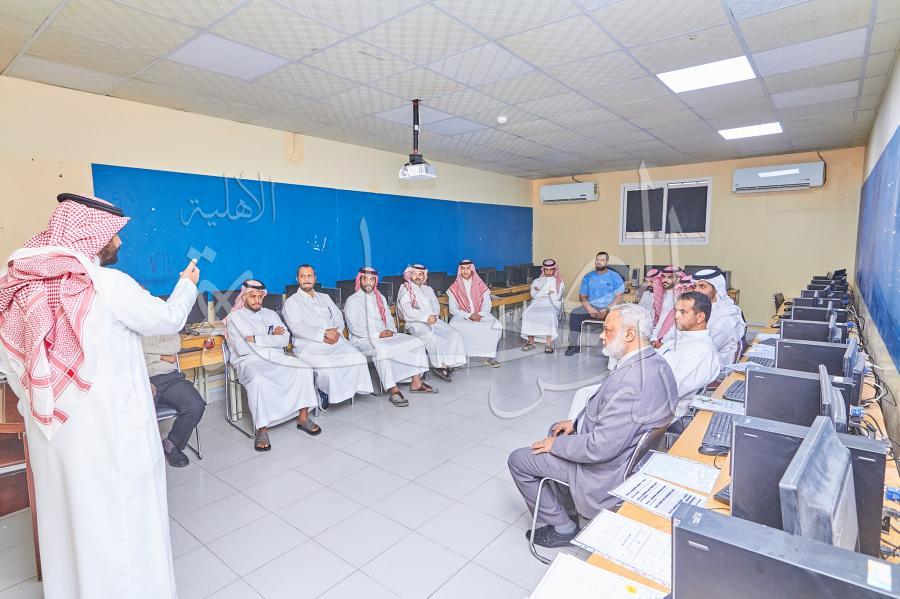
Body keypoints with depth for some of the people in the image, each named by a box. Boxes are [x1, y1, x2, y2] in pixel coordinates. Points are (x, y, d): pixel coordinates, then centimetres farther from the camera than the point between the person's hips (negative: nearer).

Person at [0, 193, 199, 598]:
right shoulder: (111, 285, -18)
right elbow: (168, 320, -3)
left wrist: (40, 408, 19)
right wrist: (187, 284, 12)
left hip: (53, 431, 6)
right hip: (111, 431, -6)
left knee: (66, 515, 22)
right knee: (122, 520, 11)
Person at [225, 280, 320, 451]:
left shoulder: (271, 314, 18)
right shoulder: (234, 318, 6)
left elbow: (285, 339, 2)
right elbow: (241, 349, -9)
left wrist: (256, 339, -9)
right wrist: (271, 338, -3)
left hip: (276, 357, 4)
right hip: (249, 360, -4)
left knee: (304, 369, -21)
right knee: (258, 380, -38)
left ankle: (303, 417, -12)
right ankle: (262, 429, -25)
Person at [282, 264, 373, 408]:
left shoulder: (325, 297, 24)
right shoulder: (291, 302, 8)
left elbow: (339, 318, 16)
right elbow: (297, 328, -8)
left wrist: (336, 333, -7)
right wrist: (324, 334, -17)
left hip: (335, 341, 5)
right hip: (308, 345, -4)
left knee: (359, 358, -21)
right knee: (326, 367, -35)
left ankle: (347, 390, -1)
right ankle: (325, 393, -6)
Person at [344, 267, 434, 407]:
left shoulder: (380, 298, 21)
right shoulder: (352, 300, 2)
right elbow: (354, 327, -8)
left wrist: (391, 331, -3)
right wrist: (377, 334, -15)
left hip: (386, 336, 7)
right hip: (363, 339, -6)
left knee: (417, 342, -9)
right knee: (382, 350, -40)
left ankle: (416, 382, -8)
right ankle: (393, 390, -34)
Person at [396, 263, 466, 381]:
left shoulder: (428, 289, 26)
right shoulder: (405, 290, 7)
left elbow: (436, 306, 18)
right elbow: (408, 311, -7)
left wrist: (434, 316, -7)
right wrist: (426, 317, -17)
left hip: (433, 320, 6)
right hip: (416, 323, -6)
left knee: (455, 334, -19)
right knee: (433, 337, -36)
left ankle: (447, 363, -25)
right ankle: (442, 365, -23)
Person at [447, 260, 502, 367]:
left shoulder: (480, 285, 10)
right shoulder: (454, 288, 5)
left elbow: (487, 304, 6)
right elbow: (453, 309, -1)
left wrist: (479, 315, -14)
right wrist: (469, 316, -13)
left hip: (481, 315, 1)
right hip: (462, 317, -1)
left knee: (496, 326, -27)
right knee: (453, 327, -34)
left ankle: (489, 356, -16)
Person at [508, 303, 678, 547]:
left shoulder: (631, 381, -36)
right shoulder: (654, 362, -4)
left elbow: (602, 448, -32)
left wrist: (556, 444, -17)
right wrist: (576, 422, 6)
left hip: (607, 468, -9)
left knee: (518, 460, 0)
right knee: (556, 430, 28)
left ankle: (562, 527, 15)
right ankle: (562, 497, 37)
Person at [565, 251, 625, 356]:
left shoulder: (615, 276, 4)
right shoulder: (588, 277, 11)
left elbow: (619, 297, -3)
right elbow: (582, 296, 8)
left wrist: (607, 310, -18)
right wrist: (589, 308, -12)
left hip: (610, 308, -2)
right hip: (592, 307, 2)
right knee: (574, 313, -24)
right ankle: (574, 345, -20)